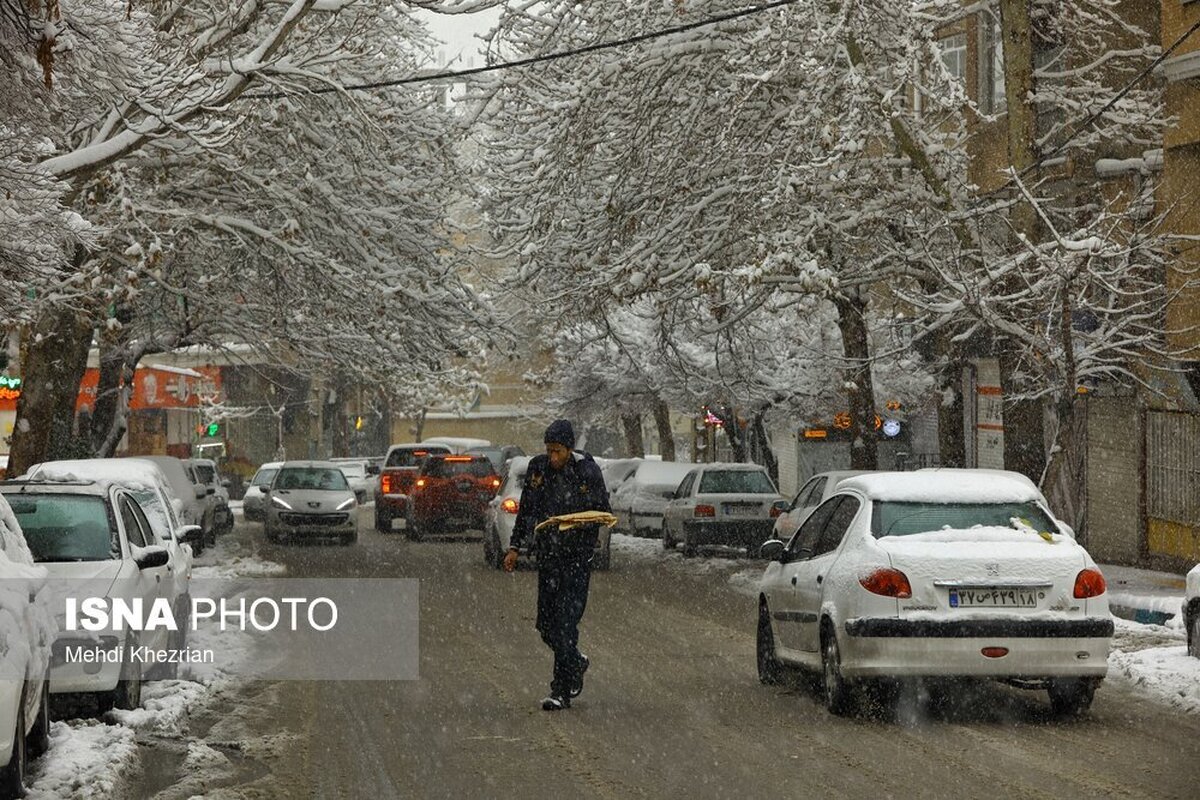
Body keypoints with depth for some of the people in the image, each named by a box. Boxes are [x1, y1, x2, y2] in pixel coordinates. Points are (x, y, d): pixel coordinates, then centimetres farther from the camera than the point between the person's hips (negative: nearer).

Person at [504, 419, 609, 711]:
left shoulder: (588, 471, -7)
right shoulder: (537, 468, 4)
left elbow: (603, 511, 1)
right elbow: (525, 510, 14)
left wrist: (581, 522, -20)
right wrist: (515, 547, 12)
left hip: (577, 556, -5)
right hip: (547, 553, 5)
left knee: (565, 622, -10)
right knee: (545, 623, 8)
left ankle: (561, 691, -7)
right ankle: (575, 663, 35)